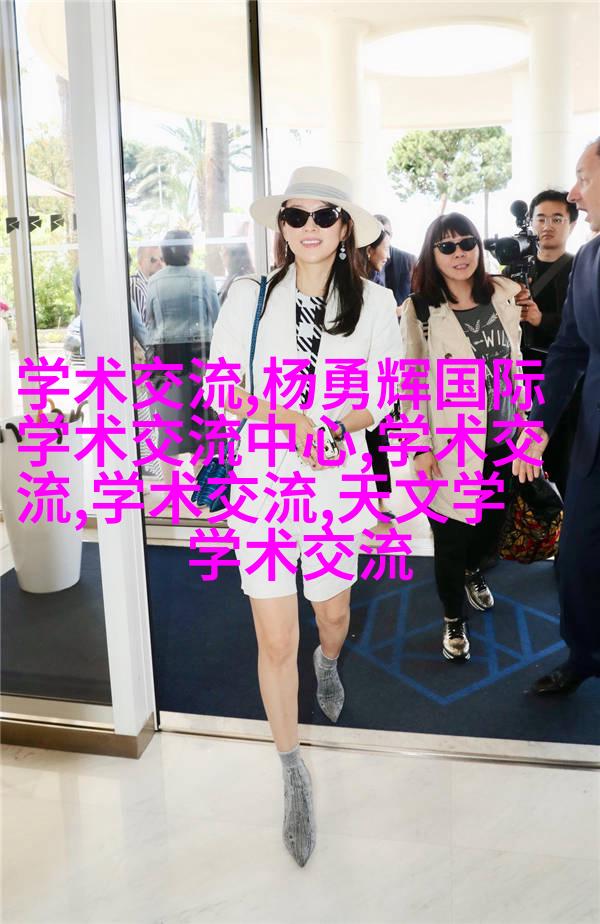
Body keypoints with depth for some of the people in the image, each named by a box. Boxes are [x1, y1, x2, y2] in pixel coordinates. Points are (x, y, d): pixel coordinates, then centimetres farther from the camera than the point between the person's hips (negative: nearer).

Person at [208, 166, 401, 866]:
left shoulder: (374, 302, -1)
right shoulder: (249, 296, -2)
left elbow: (381, 397, 3)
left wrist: (335, 427, -17)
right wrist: (288, 416, -18)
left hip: (340, 479, 1)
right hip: (260, 475, -1)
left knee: (333, 608, 21)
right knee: (275, 640, 1)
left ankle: (328, 663, 61)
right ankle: (293, 775, 21)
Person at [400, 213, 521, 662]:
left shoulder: (503, 295, 3)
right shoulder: (420, 310, -9)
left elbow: (515, 362, 12)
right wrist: (419, 447, -11)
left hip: (502, 440, 5)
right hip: (450, 446, -4)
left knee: (495, 523, 18)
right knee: (450, 535, 5)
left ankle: (473, 571, 51)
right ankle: (454, 618, 27)